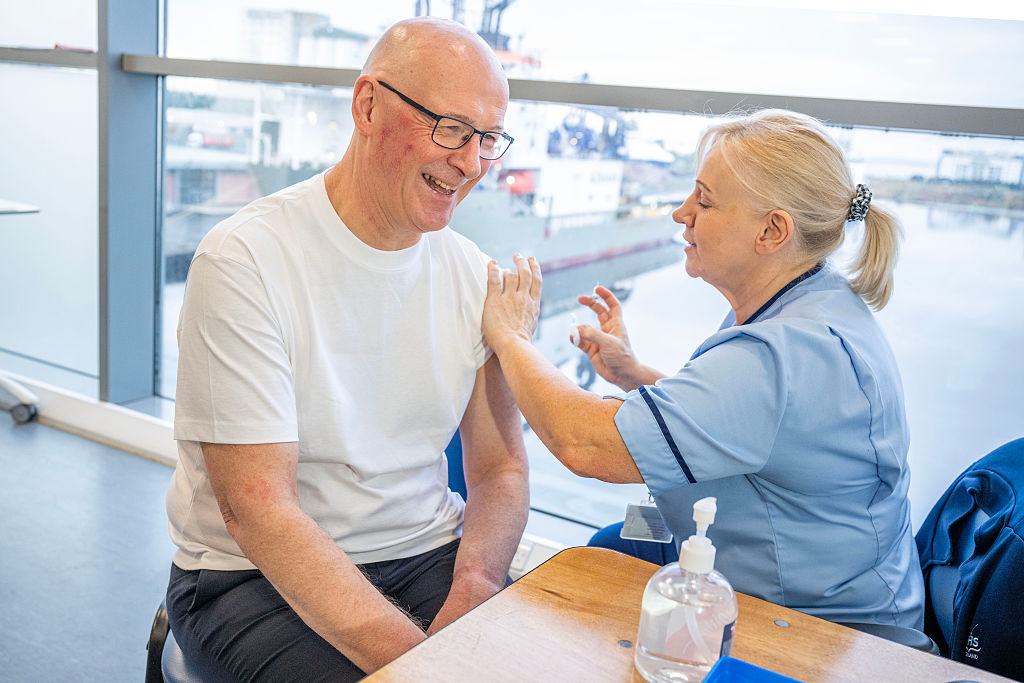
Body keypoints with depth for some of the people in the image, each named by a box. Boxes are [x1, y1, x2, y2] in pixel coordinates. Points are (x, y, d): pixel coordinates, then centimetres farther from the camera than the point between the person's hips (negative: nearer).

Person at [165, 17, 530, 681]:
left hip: (427, 553, 5)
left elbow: (500, 468, 4)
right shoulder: (244, 261, -15)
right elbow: (255, 508, -19)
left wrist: (473, 592, -16)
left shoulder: (474, 275, 2)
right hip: (255, 574, -4)